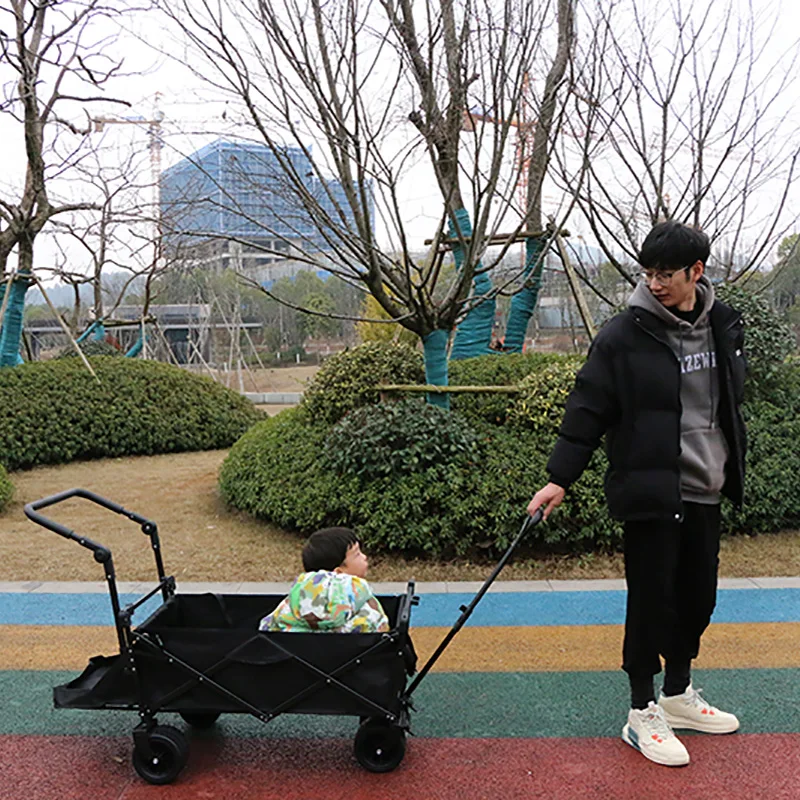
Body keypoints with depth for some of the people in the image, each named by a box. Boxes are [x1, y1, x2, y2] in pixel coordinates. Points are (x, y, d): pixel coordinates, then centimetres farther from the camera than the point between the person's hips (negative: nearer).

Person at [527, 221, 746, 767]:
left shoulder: (725, 326, 5)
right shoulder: (625, 335, -11)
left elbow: (731, 402, 16)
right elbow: (588, 410, -10)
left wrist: (731, 469, 17)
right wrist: (560, 478, -12)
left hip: (705, 493, 6)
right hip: (650, 493, -6)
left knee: (698, 597, 15)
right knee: (652, 600, 1)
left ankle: (679, 694, 35)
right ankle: (644, 713, 18)